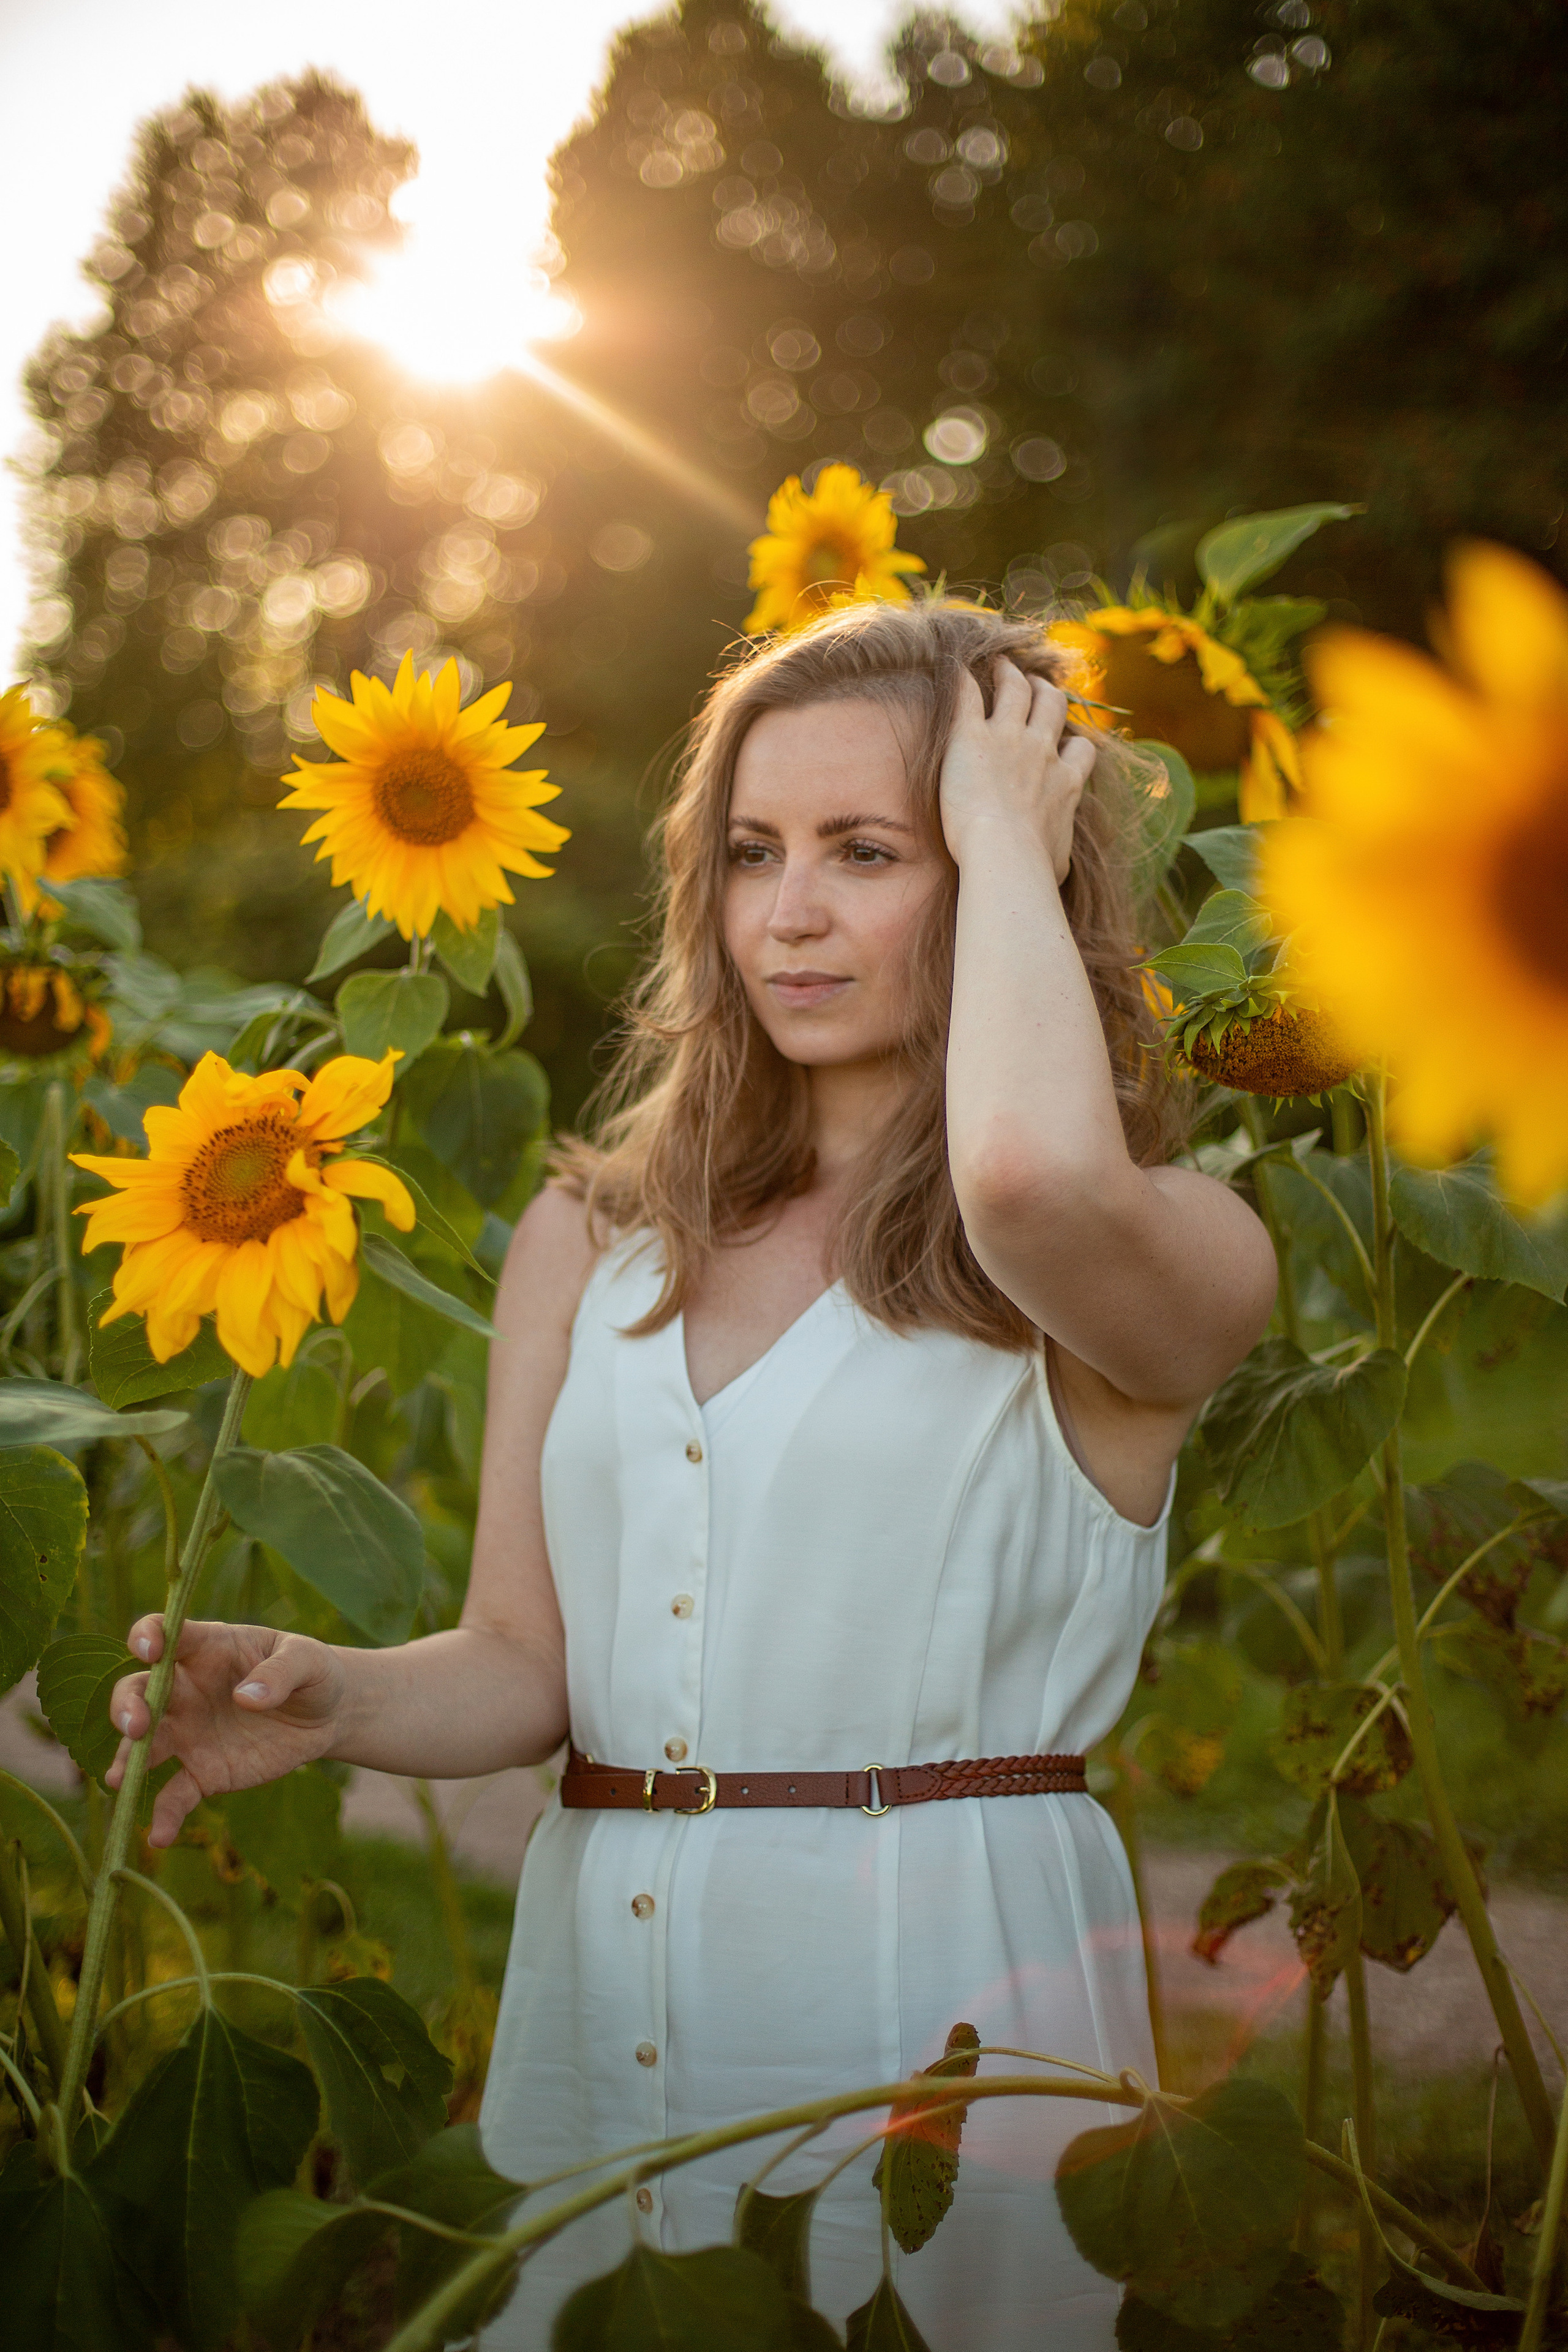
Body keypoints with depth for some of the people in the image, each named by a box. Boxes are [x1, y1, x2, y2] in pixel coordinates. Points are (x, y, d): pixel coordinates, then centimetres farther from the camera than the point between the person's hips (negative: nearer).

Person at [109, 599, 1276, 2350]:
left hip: (940, 2006, -4)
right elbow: (523, 1664, 7)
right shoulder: (593, 1238, 9)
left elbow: (1032, 1176, -31)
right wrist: (333, 1699, -15)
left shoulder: (1182, 1258, -6)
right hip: (597, 1991, 4)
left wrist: (1008, 836, -14)